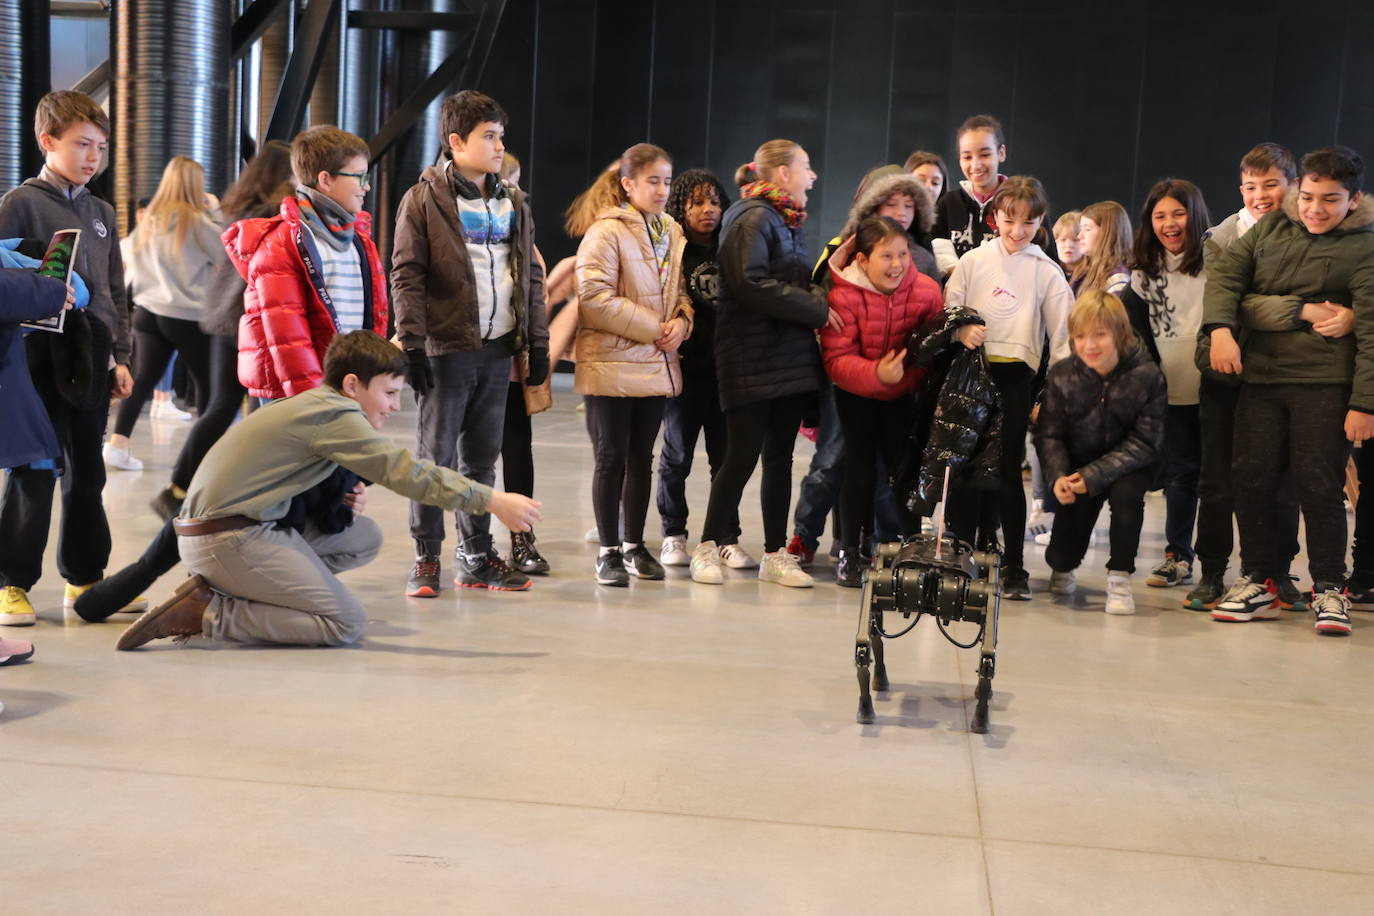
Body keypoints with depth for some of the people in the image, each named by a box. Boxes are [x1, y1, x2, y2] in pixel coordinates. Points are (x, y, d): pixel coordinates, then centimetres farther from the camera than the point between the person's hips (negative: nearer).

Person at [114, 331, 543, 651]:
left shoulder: (311, 404, 15)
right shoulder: (335, 414, -14)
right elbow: (406, 471, -21)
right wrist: (493, 501, -21)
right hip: (228, 536, -10)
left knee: (365, 537, 9)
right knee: (347, 622, -8)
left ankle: (223, 588, 6)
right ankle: (209, 614, -9)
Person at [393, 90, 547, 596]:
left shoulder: (513, 204, 14)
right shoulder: (424, 200, -3)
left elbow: (531, 276, 16)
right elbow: (406, 276, -7)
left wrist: (538, 342, 11)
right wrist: (412, 343, -14)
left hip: (497, 349, 5)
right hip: (446, 347, -5)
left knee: (482, 458, 11)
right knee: (435, 455, -1)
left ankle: (476, 555, 20)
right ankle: (426, 559, 7)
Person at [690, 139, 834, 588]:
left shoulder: (788, 222, 19)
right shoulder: (752, 219, -10)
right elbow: (751, 285, -21)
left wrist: (814, 299, 1)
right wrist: (817, 310, -16)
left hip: (791, 357, 9)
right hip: (752, 360, -9)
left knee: (780, 456, 10)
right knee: (743, 456, -5)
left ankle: (776, 555, 16)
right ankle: (708, 548, 8)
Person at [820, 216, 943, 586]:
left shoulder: (925, 291, -14)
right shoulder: (842, 295, -24)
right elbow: (837, 360, -26)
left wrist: (907, 373, -20)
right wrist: (876, 374, -41)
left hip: (902, 393, 3)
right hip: (856, 394, -2)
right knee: (860, 468, -1)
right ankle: (849, 553, 11)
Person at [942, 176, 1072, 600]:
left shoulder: (1047, 272, 6)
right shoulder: (973, 261, 7)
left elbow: (1062, 337, 3)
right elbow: (947, 310, 6)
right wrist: (961, 329, -16)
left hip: (1016, 377, -1)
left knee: (1007, 469, -2)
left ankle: (1013, 566, 5)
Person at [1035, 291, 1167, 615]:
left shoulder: (1147, 376, -19)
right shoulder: (1062, 375, -11)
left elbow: (1144, 443, -20)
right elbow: (1048, 434, -7)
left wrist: (1093, 476, -29)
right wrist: (1058, 476, -27)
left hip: (1127, 465, -1)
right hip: (1077, 466, 1)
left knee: (1126, 493, -36)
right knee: (1064, 554, -7)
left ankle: (1120, 578, -16)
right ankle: (1062, 567, 34)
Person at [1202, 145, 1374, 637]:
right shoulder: (1272, 227, 12)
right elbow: (1225, 274, 7)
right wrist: (1220, 328, -11)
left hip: (1325, 384, -4)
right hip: (1260, 378, 4)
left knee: (1319, 485, -5)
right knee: (1251, 478, 3)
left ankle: (1328, 588, 11)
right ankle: (1261, 582, 18)